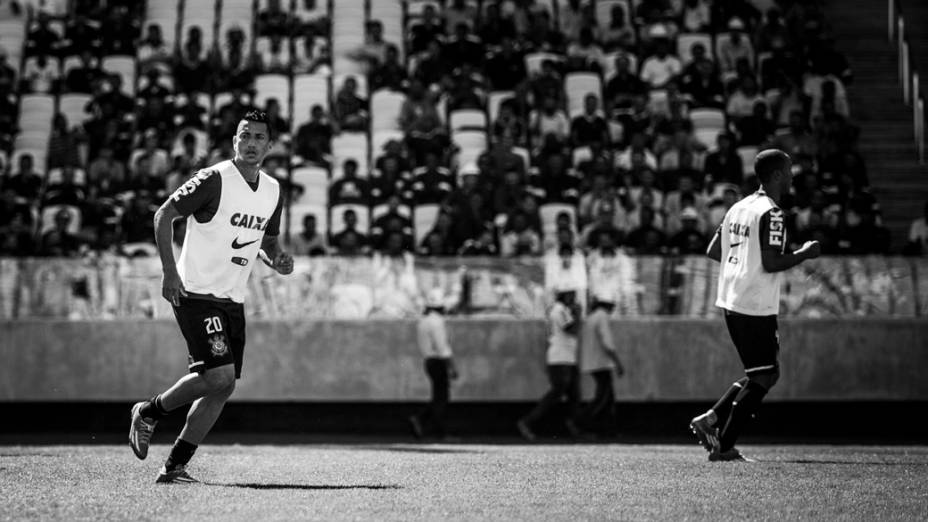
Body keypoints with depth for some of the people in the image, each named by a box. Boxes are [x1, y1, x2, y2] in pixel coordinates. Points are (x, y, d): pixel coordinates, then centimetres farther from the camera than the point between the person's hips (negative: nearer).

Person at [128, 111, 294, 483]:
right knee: (219, 377, -18)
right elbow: (164, 215, -9)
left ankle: (174, 466, 9)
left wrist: (276, 261, 2)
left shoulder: (272, 191, 10)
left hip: (233, 300, 7)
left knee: (220, 390, 2)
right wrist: (170, 271, -17)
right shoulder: (214, 180, -12)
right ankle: (149, 413, 5)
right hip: (197, 294, -7)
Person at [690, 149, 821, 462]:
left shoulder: (739, 208, 13)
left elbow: (713, 251, 16)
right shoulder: (771, 213, -13)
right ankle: (724, 446, -2)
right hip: (757, 308, -9)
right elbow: (771, 264, -20)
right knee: (762, 377, 0)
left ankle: (711, 419, 11)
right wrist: (804, 254, -6)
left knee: (759, 374, 19)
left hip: (731, 303, 9)